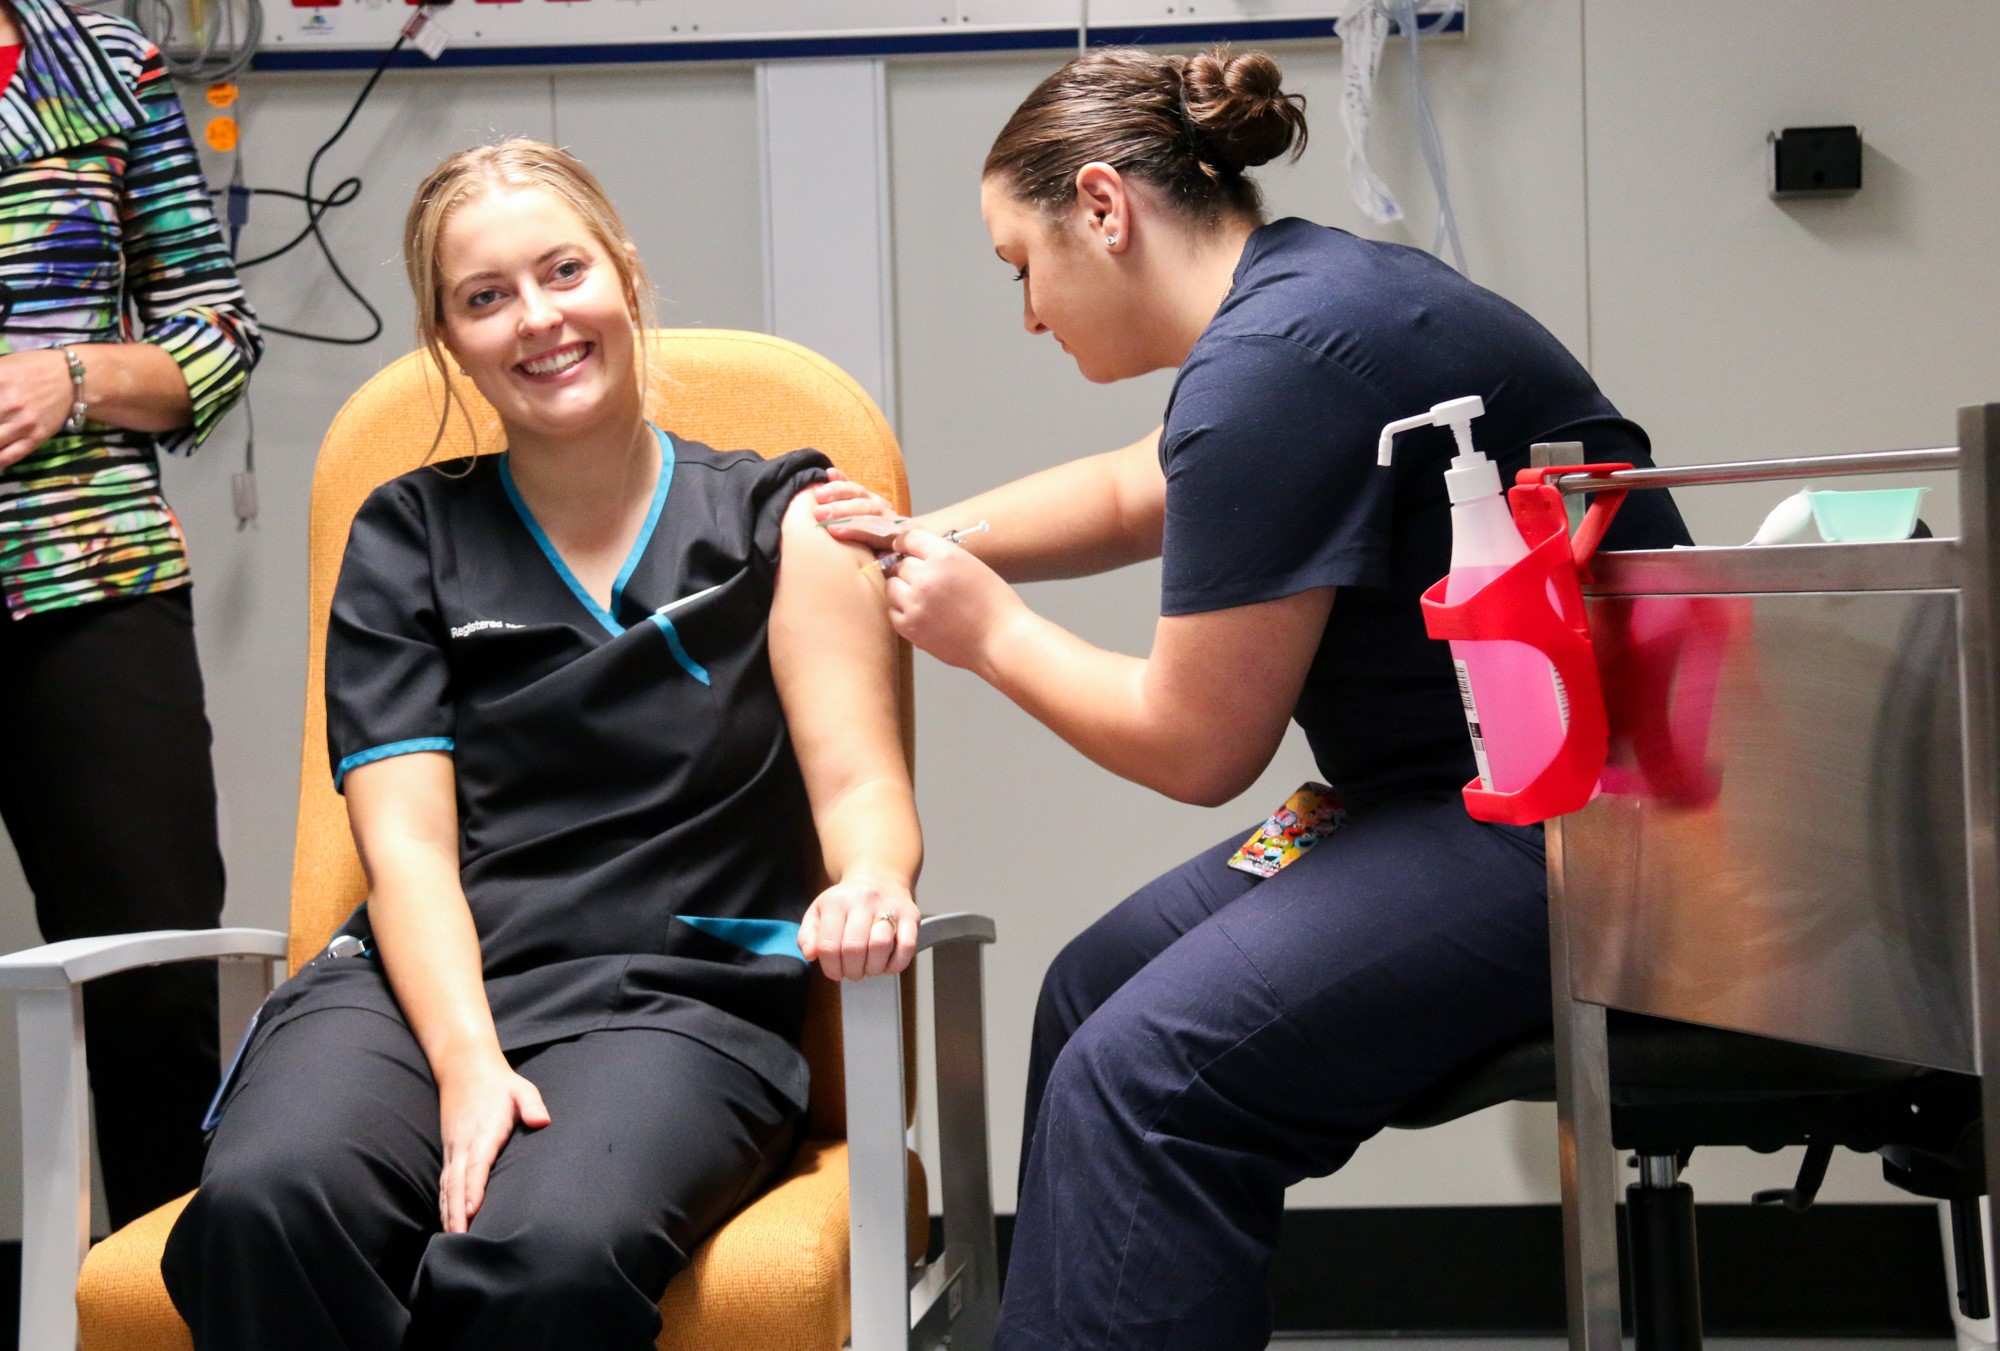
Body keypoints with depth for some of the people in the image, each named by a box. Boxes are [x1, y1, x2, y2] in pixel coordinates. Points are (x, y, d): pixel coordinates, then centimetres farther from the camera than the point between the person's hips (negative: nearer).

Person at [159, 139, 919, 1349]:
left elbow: (860, 783, 3)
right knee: (266, 1207, -34)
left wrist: (869, 883, -23)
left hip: (681, 992, -1)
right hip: (430, 979, 2)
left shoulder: (780, 521, 13)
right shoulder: (408, 538, 16)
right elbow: (408, 837, 4)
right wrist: (466, 1061, -15)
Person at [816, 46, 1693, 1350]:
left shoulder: (1273, 365, -19)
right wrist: (923, 541, 21)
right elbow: (1130, 493, 31)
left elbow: (1197, 745, -13)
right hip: (1470, 796, 11)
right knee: (1097, 990, 11)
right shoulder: (1300, 292, 12)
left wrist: (991, 631, 1)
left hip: (1570, 841, -11)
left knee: (1143, 1076, -20)